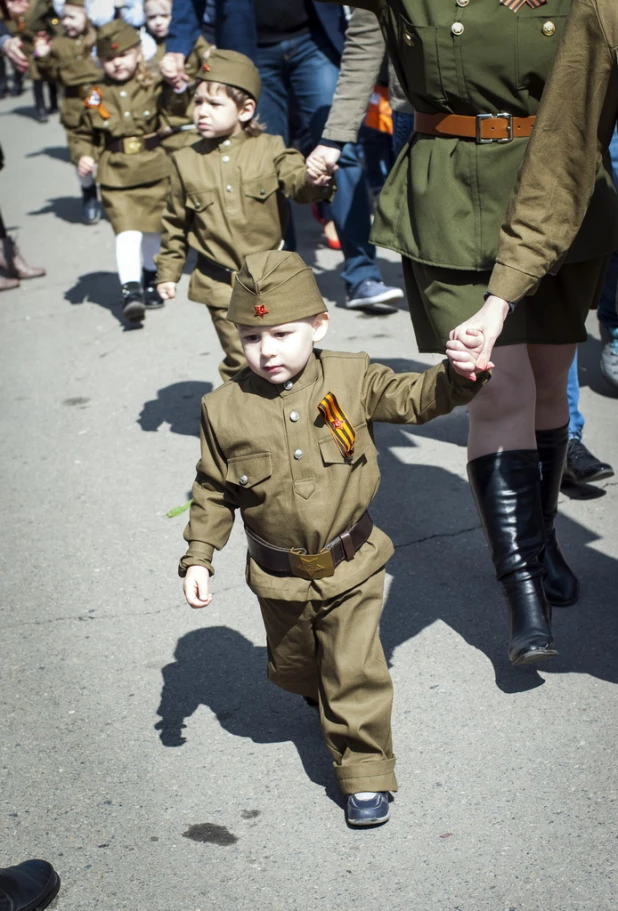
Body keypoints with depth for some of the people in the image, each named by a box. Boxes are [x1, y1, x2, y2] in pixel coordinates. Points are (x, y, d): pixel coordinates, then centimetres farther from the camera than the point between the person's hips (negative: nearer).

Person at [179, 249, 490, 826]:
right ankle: (322, 693, 56)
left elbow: (415, 399, -9)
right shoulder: (224, 410, -10)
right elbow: (213, 492, -1)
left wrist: (456, 374, -29)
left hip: (351, 566, -2)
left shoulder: (350, 381, -10)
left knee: (355, 672, -1)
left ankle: (366, 771, 17)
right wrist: (197, 558, -5)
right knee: (292, 669, 22)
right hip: (280, 577, 2)